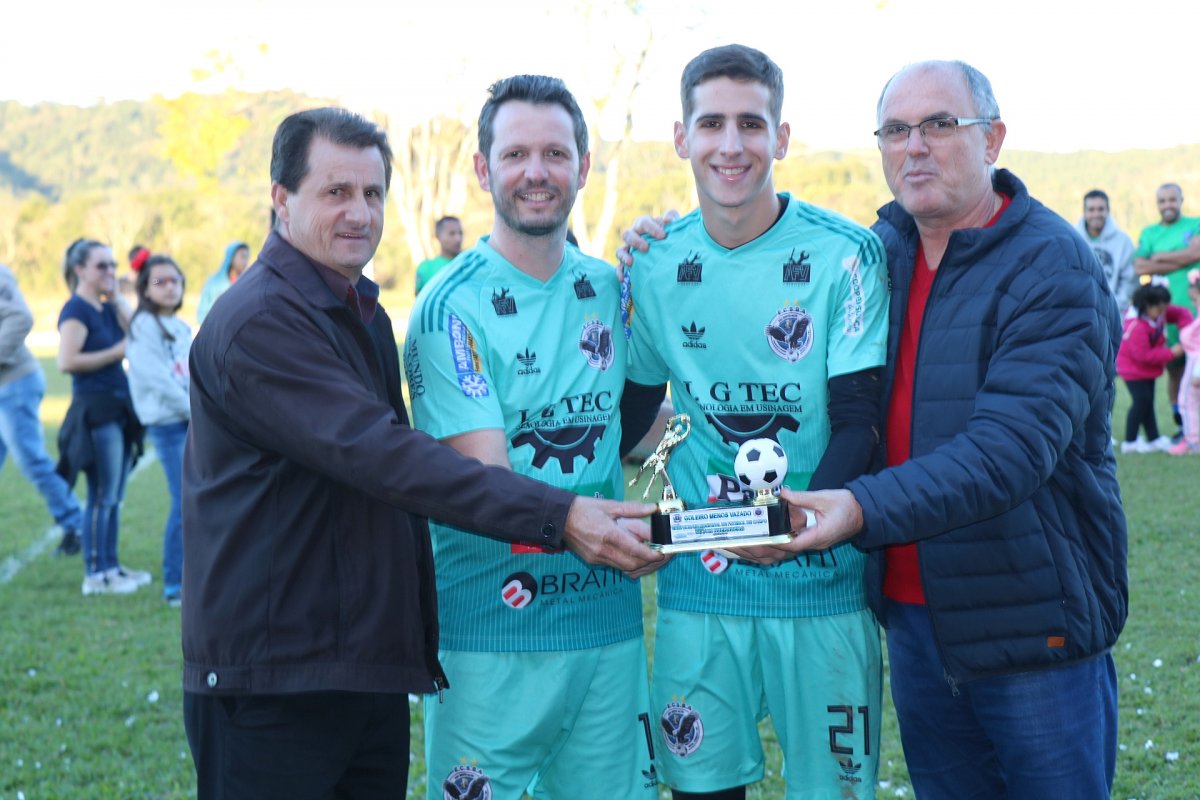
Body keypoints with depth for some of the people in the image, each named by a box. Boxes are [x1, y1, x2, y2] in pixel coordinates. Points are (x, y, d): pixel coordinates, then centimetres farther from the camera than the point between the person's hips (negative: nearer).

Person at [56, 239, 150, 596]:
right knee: (102, 496, -4)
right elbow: (67, 361, -20)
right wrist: (115, 353, -14)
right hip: (95, 408, -8)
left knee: (114, 496, 13)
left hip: (118, 406, 8)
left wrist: (118, 299, 1)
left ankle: (111, 566, 22)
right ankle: (95, 575, 2)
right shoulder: (76, 310, -9)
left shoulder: (108, 308, 15)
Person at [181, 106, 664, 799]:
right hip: (272, 685, -8)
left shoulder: (366, 313, 14)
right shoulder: (256, 324, -17)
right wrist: (558, 516, -31)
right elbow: (383, 458, -27)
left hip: (374, 676, 8)